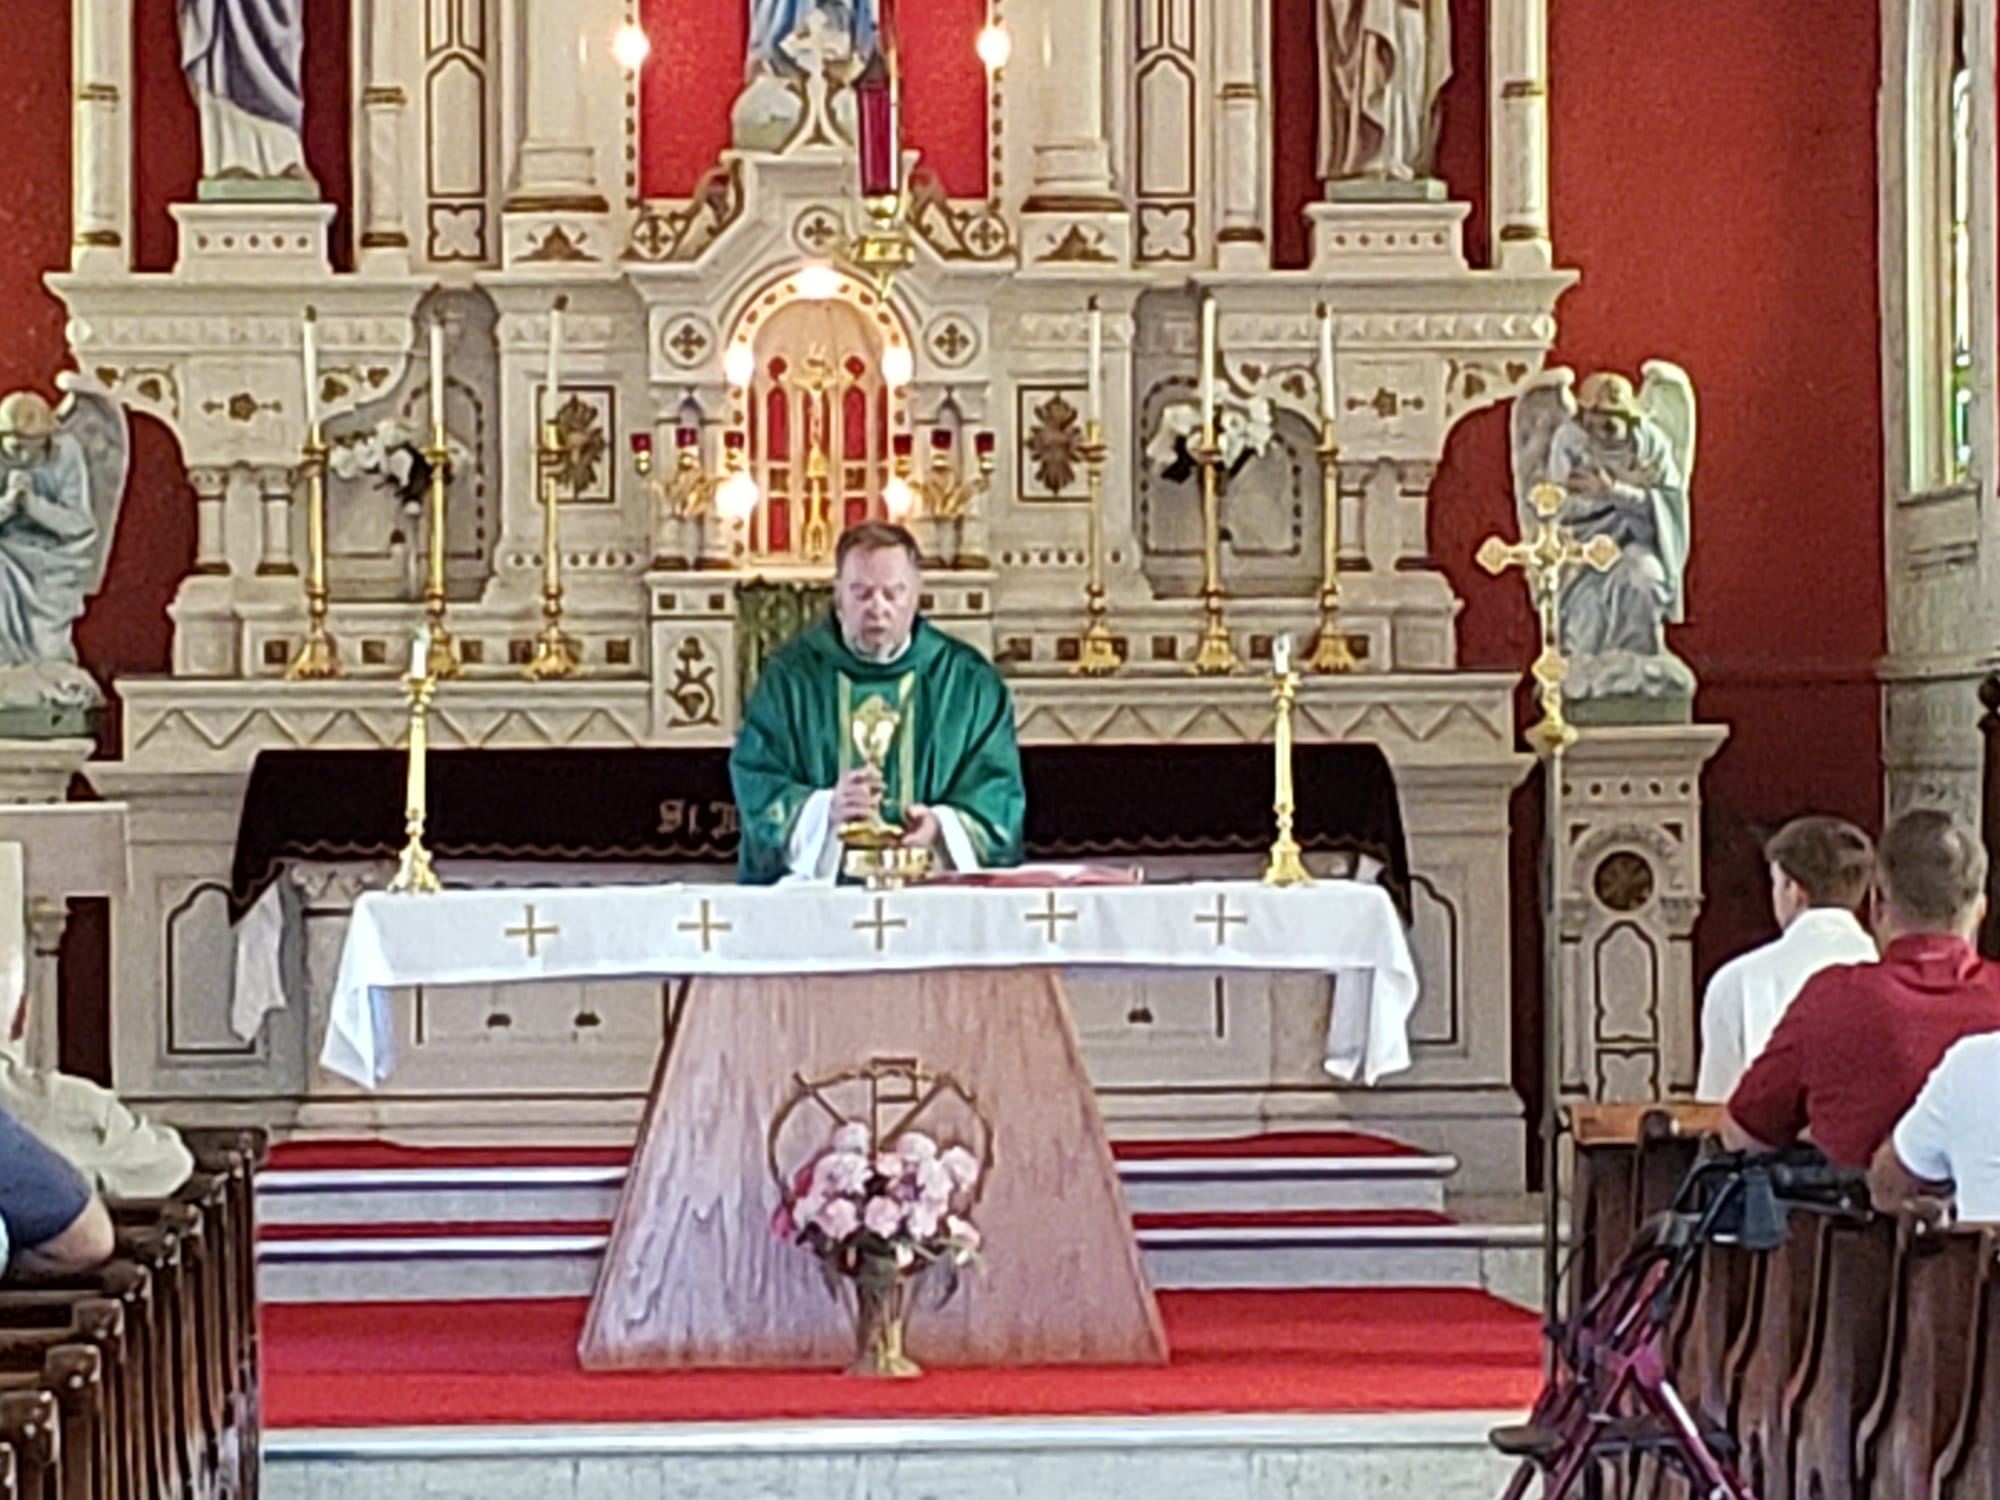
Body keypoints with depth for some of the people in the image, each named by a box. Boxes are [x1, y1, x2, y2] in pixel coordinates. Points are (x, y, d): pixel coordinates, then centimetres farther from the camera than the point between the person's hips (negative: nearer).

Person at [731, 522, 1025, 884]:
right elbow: (754, 783, 2)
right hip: (810, 879, -1)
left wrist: (943, 826, -14)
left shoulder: (969, 680, 11)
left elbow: (997, 791, 6)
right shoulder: (789, 675, 9)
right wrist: (824, 809, -17)